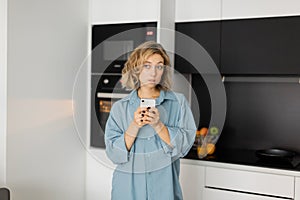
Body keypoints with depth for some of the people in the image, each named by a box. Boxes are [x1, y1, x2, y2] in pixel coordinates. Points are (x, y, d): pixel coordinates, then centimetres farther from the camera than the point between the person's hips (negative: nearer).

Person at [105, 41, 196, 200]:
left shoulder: (178, 102, -2)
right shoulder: (120, 108, -1)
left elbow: (184, 145, -7)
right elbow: (114, 154, -6)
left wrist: (158, 125, -20)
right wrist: (135, 126, -19)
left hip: (163, 186, 0)